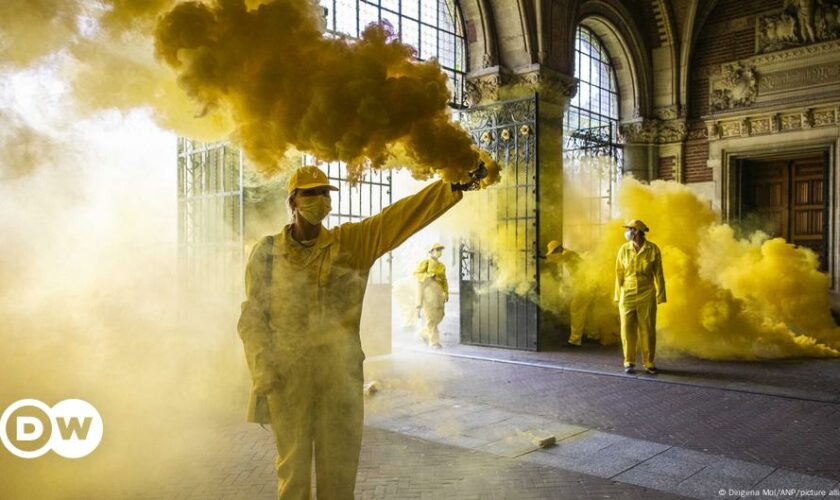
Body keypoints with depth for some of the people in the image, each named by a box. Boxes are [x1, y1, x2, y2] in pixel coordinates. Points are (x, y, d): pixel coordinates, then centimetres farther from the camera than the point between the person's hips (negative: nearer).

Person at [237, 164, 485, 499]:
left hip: (340, 374, 1)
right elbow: (252, 316, 3)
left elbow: (401, 216, -10)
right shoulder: (266, 252, 1)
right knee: (292, 464, 12)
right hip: (287, 376, 0)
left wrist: (454, 187, -20)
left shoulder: (352, 243, 0)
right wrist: (262, 367, -9)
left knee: (340, 466, 12)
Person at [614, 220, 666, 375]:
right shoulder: (623, 249, 0)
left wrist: (660, 295, -3)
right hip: (627, 296, 1)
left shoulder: (653, 249, -5)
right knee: (627, 330, 2)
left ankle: (649, 363, 17)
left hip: (647, 296, -1)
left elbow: (658, 274, -1)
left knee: (648, 330, 4)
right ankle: (629, 362, 13)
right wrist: (618, 296, 2)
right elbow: (619, 274, 3)